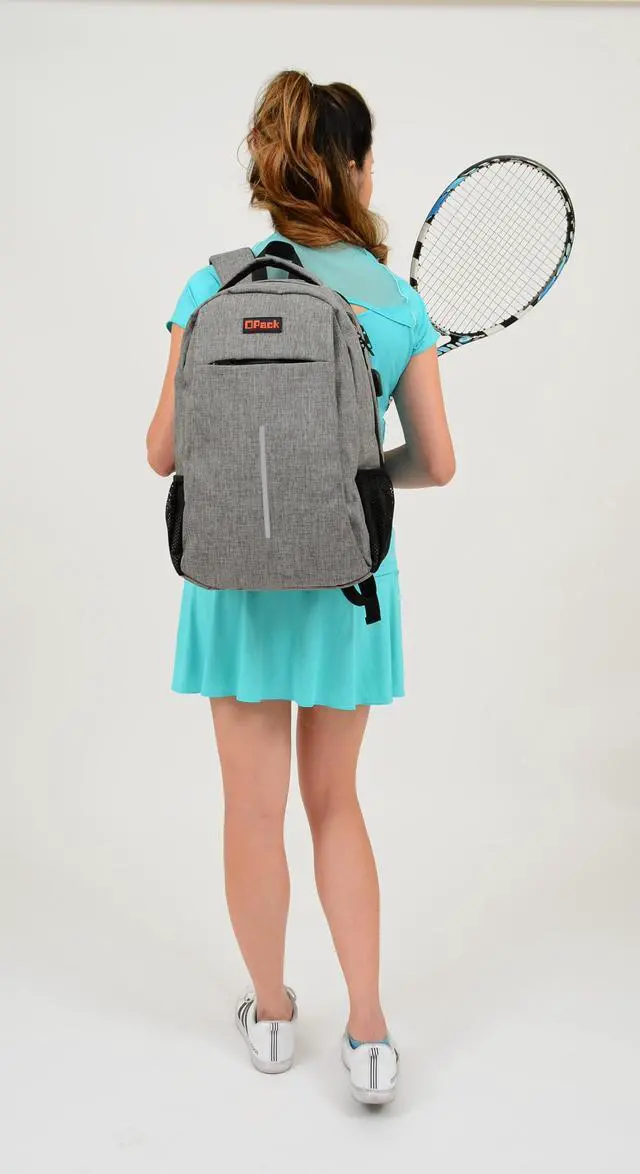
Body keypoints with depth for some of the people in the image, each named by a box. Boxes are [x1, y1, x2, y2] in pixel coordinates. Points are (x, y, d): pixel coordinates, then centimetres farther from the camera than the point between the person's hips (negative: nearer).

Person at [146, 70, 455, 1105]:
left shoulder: (216, 289, -6)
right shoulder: (400, 302, -3)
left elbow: (166, 452, -5)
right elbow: (435, 464, 0)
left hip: (240, 570, -1)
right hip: (351, 571, 1)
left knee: (255, 809, 13)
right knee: (334, 801, 18)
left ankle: (271, 1013, 32)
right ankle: (369, 1031, 17)